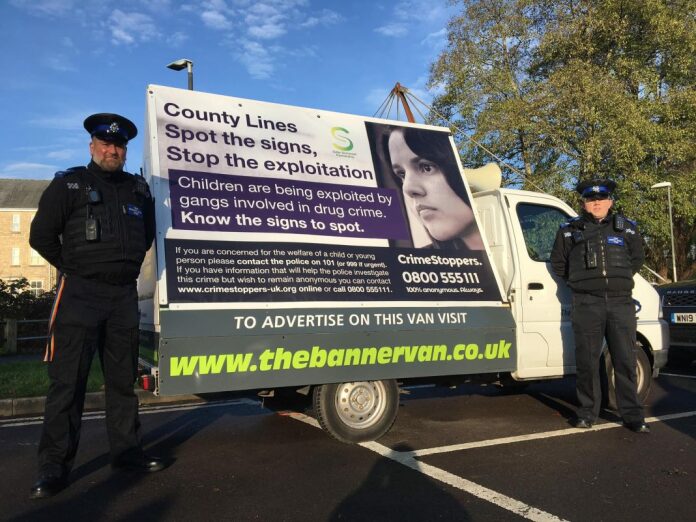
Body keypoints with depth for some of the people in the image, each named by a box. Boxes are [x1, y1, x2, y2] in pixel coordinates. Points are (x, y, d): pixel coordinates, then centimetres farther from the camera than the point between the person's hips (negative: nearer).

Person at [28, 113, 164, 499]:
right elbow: (41, 236, -1)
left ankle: (126, 451, 20)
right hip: (80, 294, -4)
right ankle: (54, 466, 6)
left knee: (123, 379, 10)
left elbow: (148, 233, 25)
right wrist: (75, 268, 2)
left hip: (124, 295, 5)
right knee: (68, 381, -3)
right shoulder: (69, 184, 1)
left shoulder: (138, 189, 13)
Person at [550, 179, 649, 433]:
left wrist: (620, 279, 14)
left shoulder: (627, 228, 12)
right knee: (587, 361, 2)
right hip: (586, 304, -1)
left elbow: (637, 258, 22)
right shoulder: (569, 230, 7)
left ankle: (632, 414, 14)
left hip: (621, 302, 1)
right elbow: (557, 262, 15)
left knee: (625, 361, 4)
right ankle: (588, 412, 14)